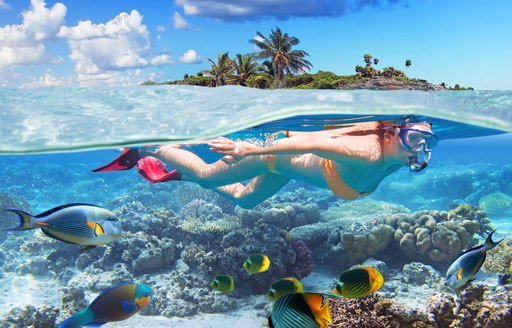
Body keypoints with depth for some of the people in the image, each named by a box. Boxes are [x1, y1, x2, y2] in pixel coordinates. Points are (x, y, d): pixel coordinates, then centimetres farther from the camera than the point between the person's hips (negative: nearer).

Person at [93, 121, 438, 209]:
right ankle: (147, 150, 31)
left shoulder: (394, 159, -12)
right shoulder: (368, 154, -38)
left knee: (244, 198, 29)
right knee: (207, 174, 10)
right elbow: (308, 142, -43)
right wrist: (251, 149, -43)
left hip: (288, 164, 9)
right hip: (281, 149, -9)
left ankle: (176, 173, 45)